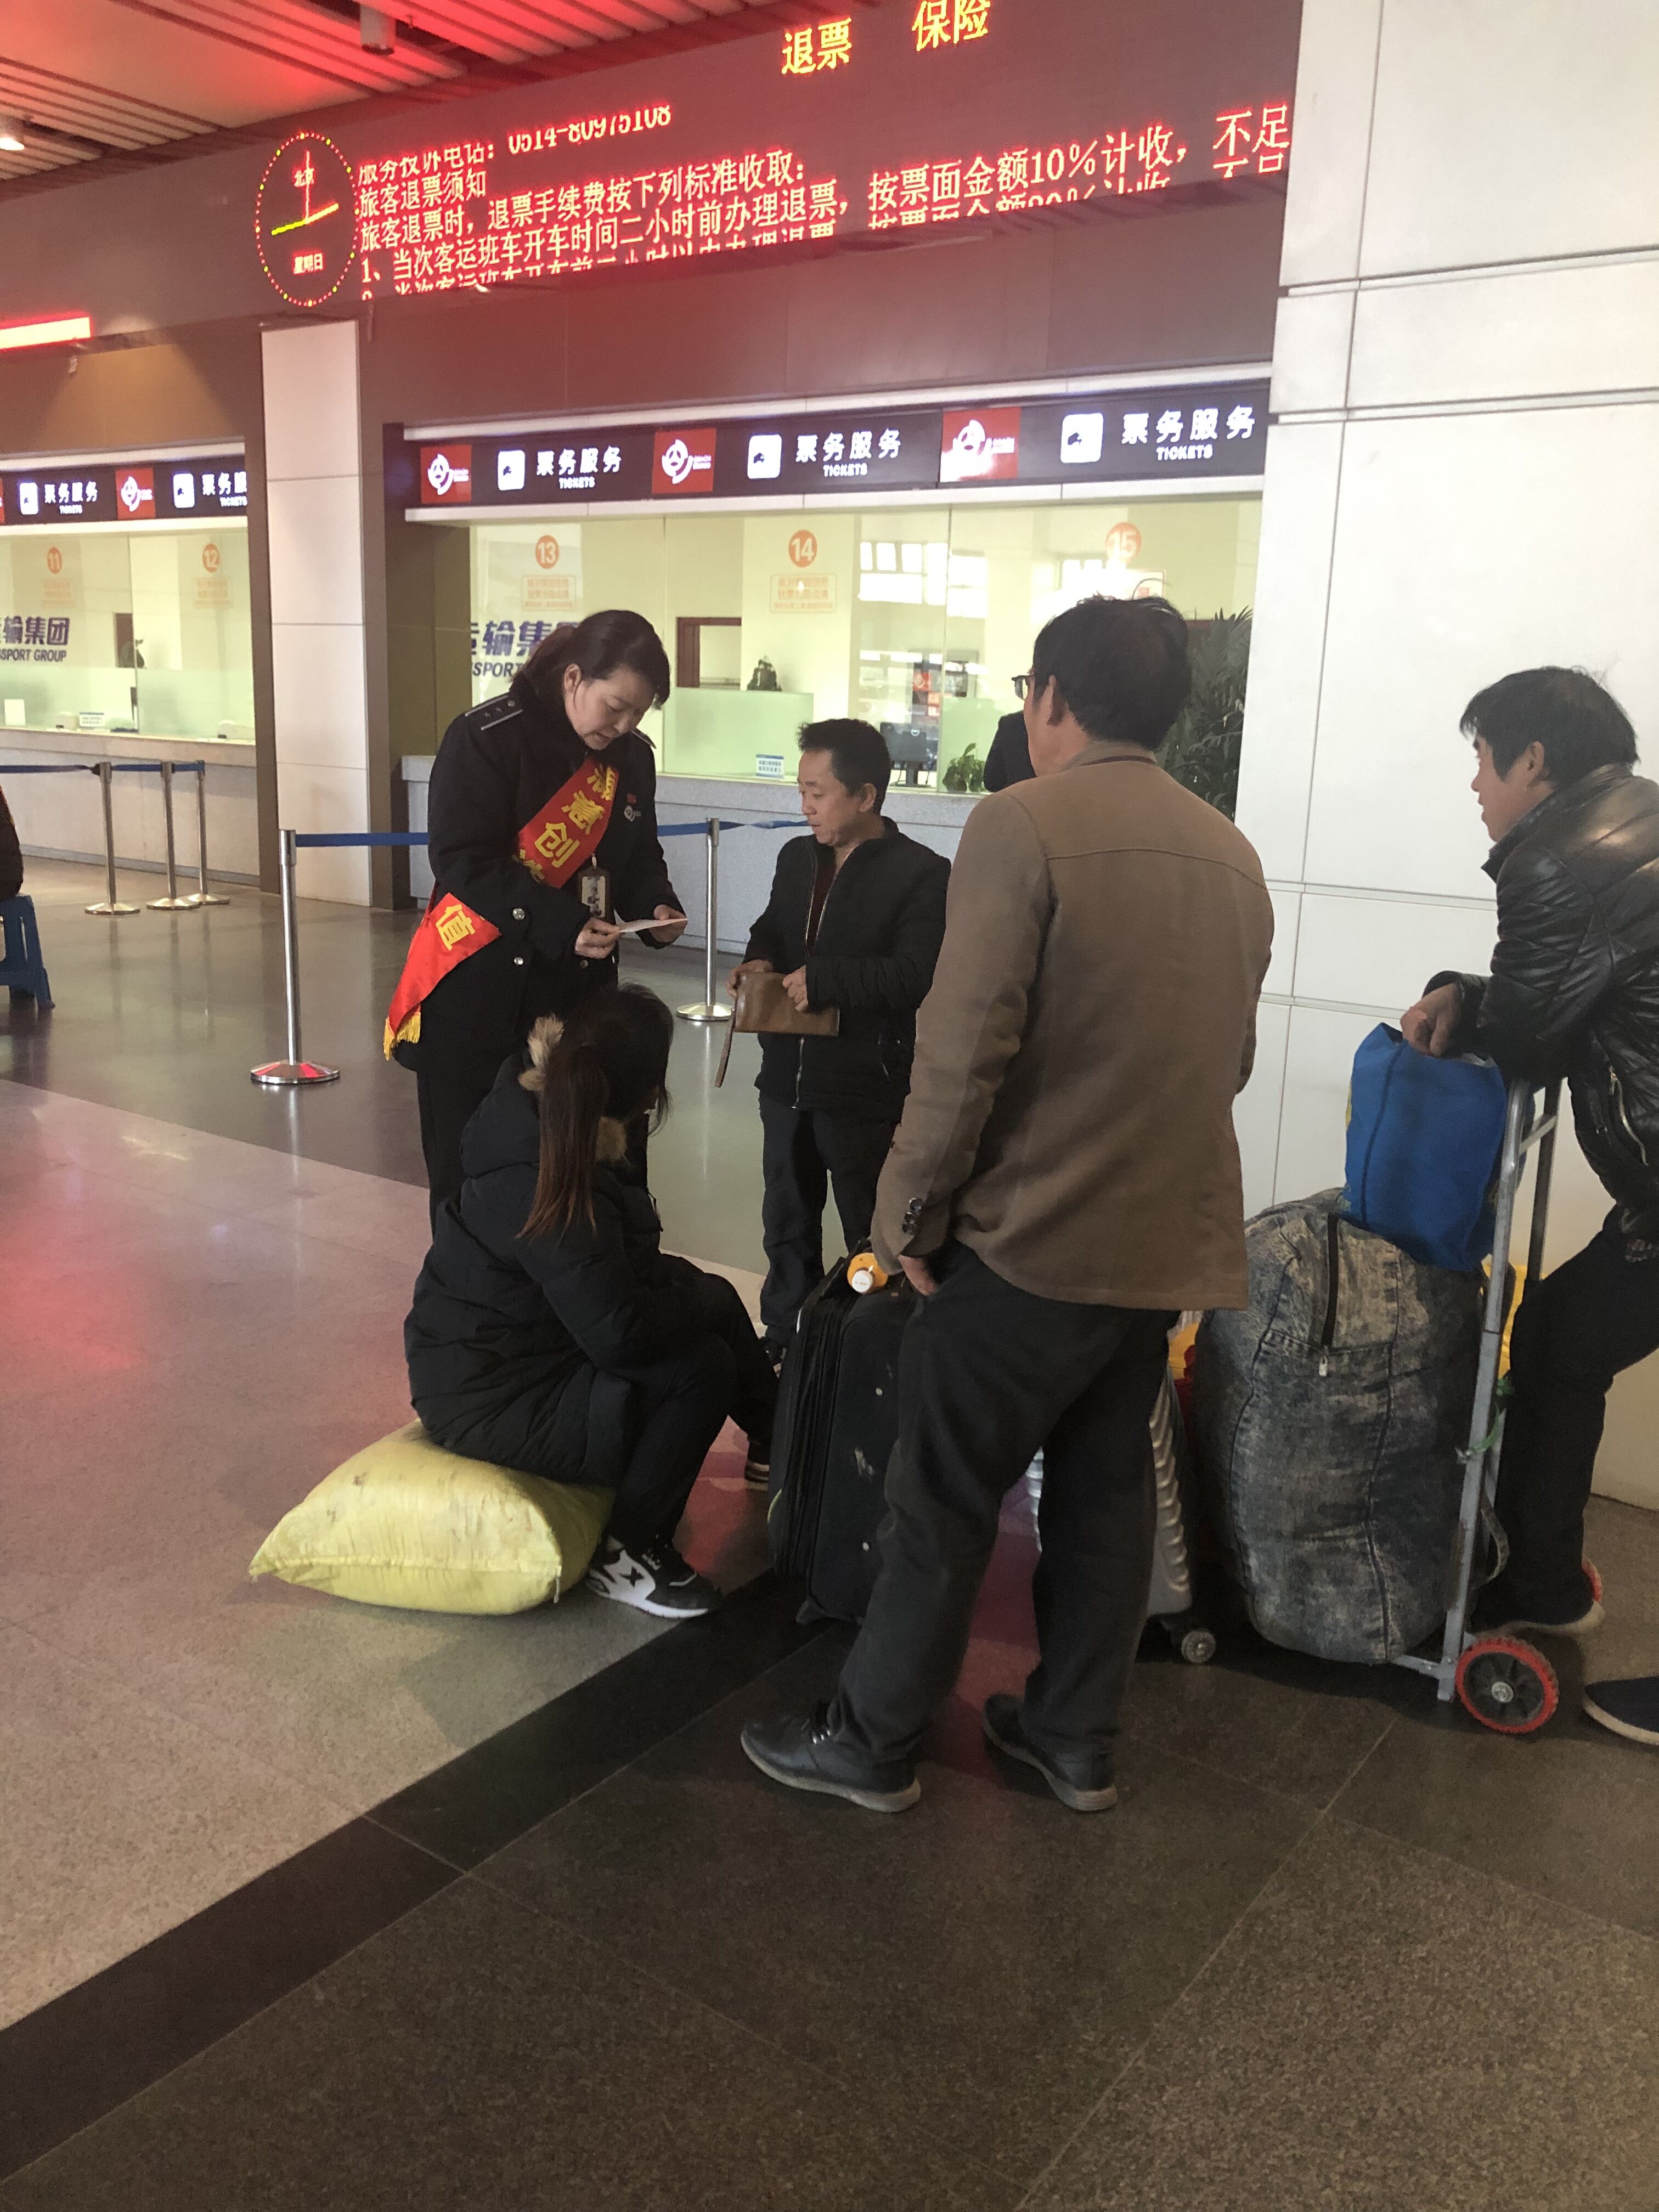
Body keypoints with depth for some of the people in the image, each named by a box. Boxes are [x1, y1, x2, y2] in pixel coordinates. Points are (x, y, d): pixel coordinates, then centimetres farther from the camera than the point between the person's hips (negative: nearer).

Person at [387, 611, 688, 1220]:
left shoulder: (632, 758, 7)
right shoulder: (485, 739, -13)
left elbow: (639, 856, 18)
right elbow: (463, 861, -16)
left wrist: (656, 907, -4)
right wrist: (560, 925, -25)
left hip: (578, 987, 5)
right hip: (477, 988, -5)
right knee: (470, 1170, 1)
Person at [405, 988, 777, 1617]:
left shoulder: (540, 1110, -6)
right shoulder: (554, 1191, -35)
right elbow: (620, 1334, -36)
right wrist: (699, 1301, -17)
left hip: (505, 1348, 11)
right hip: (488, 1406, -11)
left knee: (711, 1300, 9)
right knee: (702, 1367, -21)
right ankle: (628, 1554, -3)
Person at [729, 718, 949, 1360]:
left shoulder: (921, 873, -14)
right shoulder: (797, 857, 9)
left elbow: (917, 975, -23)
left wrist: (823, 979, -25)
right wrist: (759, 960, 0)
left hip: (866, 1091, -7)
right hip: (788, 1079, 7)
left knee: (869, 1236, 8)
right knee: (787, 1222, 20)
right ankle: (784, 1337, 36)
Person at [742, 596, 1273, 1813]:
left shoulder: (1023, 826, -14)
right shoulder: (1231, 853, 7)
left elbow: (965, 1050, -19)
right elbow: (1233, 1057, 15)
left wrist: (910, 1212, -8)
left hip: (1031, 1237, -6)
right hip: (1173, 1240, 7)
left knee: (946, 1496, 7)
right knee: (1107, 1488, 18)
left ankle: (874, 1742, 22)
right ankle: (1078, 1739, 32)